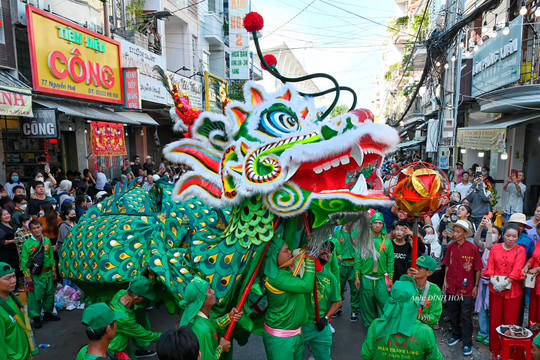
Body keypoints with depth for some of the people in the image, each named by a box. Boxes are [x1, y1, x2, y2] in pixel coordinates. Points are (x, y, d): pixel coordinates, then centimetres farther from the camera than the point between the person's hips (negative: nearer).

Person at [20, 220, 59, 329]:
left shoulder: (47, 240, 3)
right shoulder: (27, 243, -9)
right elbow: (24, 261, -8)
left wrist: (53, 270, 10)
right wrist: (27, 276, -11)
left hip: (47, 274, 4)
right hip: (35, 275, -4)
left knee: (49, 294, 14)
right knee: (35, 296, 2)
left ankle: (48, 313, 31)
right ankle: (36, 317, 17)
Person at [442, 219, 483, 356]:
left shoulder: (473, 248, -13)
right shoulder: (450, 246, -3)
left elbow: (478, 269, -5)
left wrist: (476, 286, -2)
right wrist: (445, 281, 6)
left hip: (467, 288, -4)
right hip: (452, 287, 4)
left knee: (466, 316, 5)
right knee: (453, 314, 17)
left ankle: (467, 343, 19)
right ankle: (456, 335, 37)